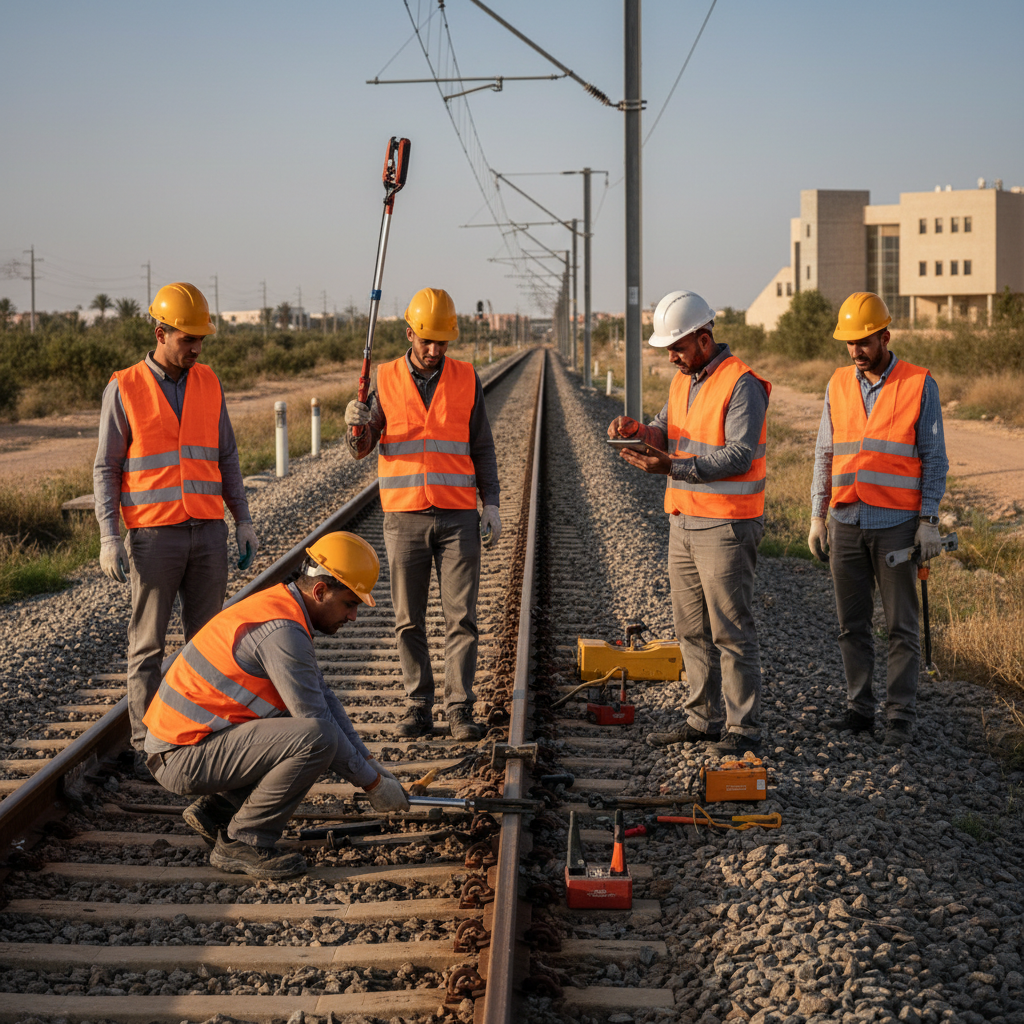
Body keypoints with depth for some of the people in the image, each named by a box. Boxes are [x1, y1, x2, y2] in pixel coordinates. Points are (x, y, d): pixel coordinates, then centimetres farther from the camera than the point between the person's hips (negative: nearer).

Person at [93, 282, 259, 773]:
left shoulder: (208, 383, 8)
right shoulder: (124, 389, -4)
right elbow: (106, 468, -3)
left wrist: (243, 520, 5)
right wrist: (108, 536, -12)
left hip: (207, 531, 4)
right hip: (153, 535, -4)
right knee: (147, 644, 0)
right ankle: (146, 746, 7)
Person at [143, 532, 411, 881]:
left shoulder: (279, 605, 12)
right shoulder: (282, 630, -20)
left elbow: (323, 698, 18)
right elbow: (318, 721, -18)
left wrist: (369, 760, 12)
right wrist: (373, 783, -7)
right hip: (185, 759, -10)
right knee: (316, 737, -24)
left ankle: (216, 811, 15)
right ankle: (241, 842, -11)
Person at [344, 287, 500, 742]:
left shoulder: (466, 379, 2)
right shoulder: (386, 380, 2)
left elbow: (482, 447, 6)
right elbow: (361, 449, -1)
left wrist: (491, 505, -2)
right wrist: (356, 423, -23)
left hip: (458, 517, 0)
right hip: (404, 517, 0)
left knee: (461, 617, -4)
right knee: (409, 620, 3)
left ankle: (460, 710, 1)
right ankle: (419, 707, 11)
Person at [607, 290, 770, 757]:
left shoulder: (741, 385, -14)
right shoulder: (684, 380, 13)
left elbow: (739, 456, -21)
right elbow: (667, 434, 11)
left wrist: (670, 467, -25)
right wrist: (638, 430, -11)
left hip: (726, 526, -9)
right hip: (684, 521, 9)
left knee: (731, 631, -4)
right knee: (691, 628, 12)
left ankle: (743, 728, 2)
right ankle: (703, 719, 21)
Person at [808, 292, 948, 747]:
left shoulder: (919, 385, -3)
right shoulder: (838, 384, 9)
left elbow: (934, 458, -2)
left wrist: (928, 521, -8)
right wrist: (817, 517, 9)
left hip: (896, 523, -4)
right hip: (845, 522, 4)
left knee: (901, 625, 0)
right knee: (852, 624, 7)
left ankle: (900, 715, 5)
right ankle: (859, 707, 15)